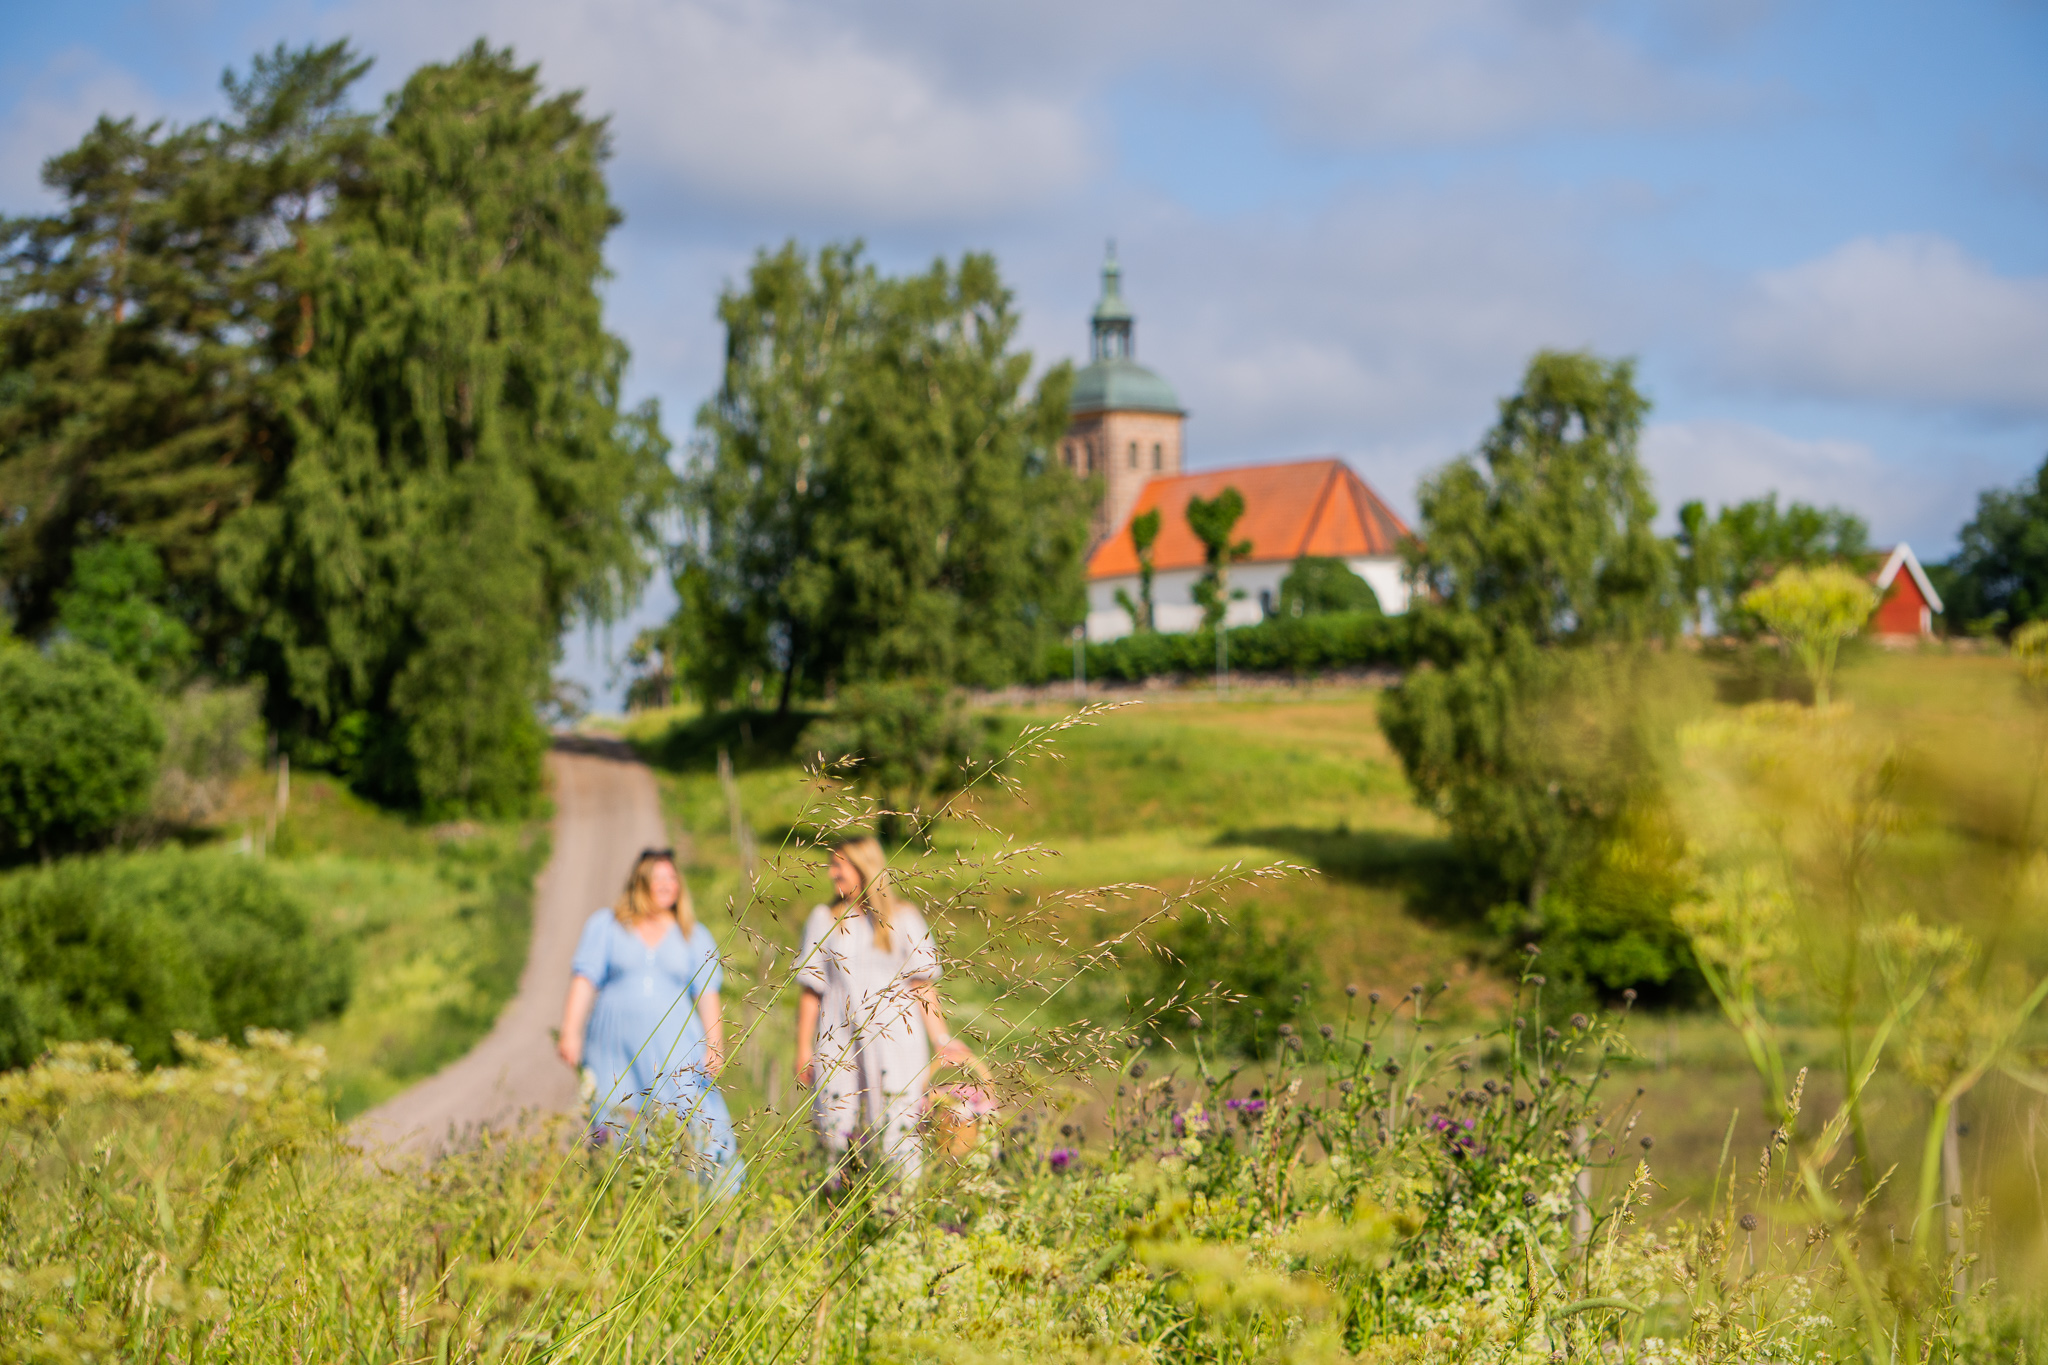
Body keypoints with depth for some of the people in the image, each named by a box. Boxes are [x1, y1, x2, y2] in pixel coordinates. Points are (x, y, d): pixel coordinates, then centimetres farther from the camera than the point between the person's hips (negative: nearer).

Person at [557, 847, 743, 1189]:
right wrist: (570, 1032, -7)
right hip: (616, 1051, 0)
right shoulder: (605, 926, 12)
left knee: (694, 1126, -13)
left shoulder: (696, 937, 15)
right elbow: (584, 980, 4)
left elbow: (707, 996, 9)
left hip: (673, 1046, 0)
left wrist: (714, 1047, -3)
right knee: (614, 1132, -5)